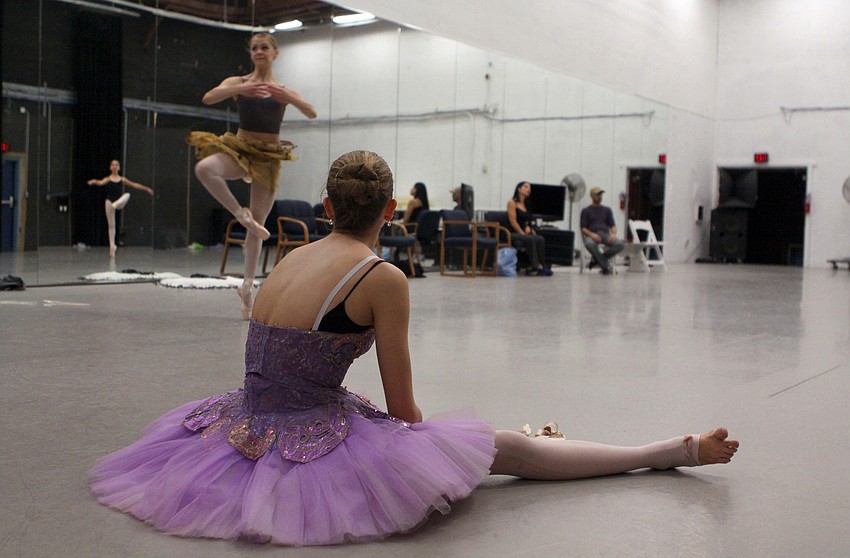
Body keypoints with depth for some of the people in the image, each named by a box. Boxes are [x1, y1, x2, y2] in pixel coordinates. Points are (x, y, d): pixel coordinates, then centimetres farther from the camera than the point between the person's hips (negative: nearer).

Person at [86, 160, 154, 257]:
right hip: (110, 201, -1)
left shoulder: (122, 179, 11)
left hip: (120, 203, 1)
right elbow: (101, 182, -17)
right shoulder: (107, 179, 3)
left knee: (127, 194, -31)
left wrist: (146, 189, 22)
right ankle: (112, 245, 8)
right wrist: (94, 182, -39)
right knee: (111, 225, 1)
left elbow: (134, 185, 19)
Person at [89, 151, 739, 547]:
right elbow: (403, 407, -8)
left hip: (248, 431, 7)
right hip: (313, 444, -7)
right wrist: (433, 439, 14)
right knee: (507, 446, 4)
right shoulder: (383, 277, -12)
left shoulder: (290, 259, 9)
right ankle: (672, 451, 20)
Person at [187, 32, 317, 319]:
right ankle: (241, 215, -17)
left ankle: (247, 285, 14)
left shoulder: (283, 89, 9)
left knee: (259, 223, 2)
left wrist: (287, 96, -27)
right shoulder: (238, 82, 5)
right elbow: (208, 97, -13)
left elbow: (312, 113, -8)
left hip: (269, 156, 1)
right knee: (204, 168, -35)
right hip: (240, 148, -1)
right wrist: (240, 90, -29)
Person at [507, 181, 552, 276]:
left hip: (524, 234, 6)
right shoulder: (512, 202, 1)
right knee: (530, 239, -34)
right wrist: (523, 233, -12)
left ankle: (542, 266, -30)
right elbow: (513, 222, -8)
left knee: (541, 239, -23)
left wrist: (528, 228, -2)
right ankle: (537, 266, -36)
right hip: (513, 234, -6)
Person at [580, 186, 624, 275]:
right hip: (591, 235, -3)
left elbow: (613, 225, 13)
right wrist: (592, 234, -17)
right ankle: (606, 266, -26)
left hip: (605, 233, 3)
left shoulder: (607, 210, 22)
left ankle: (598, 259, -14)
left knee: (620, 245, -29)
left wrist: (613, 234, -11)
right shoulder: (586, 211, 14)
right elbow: (583, 228, 4)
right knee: (589, 244, -41)